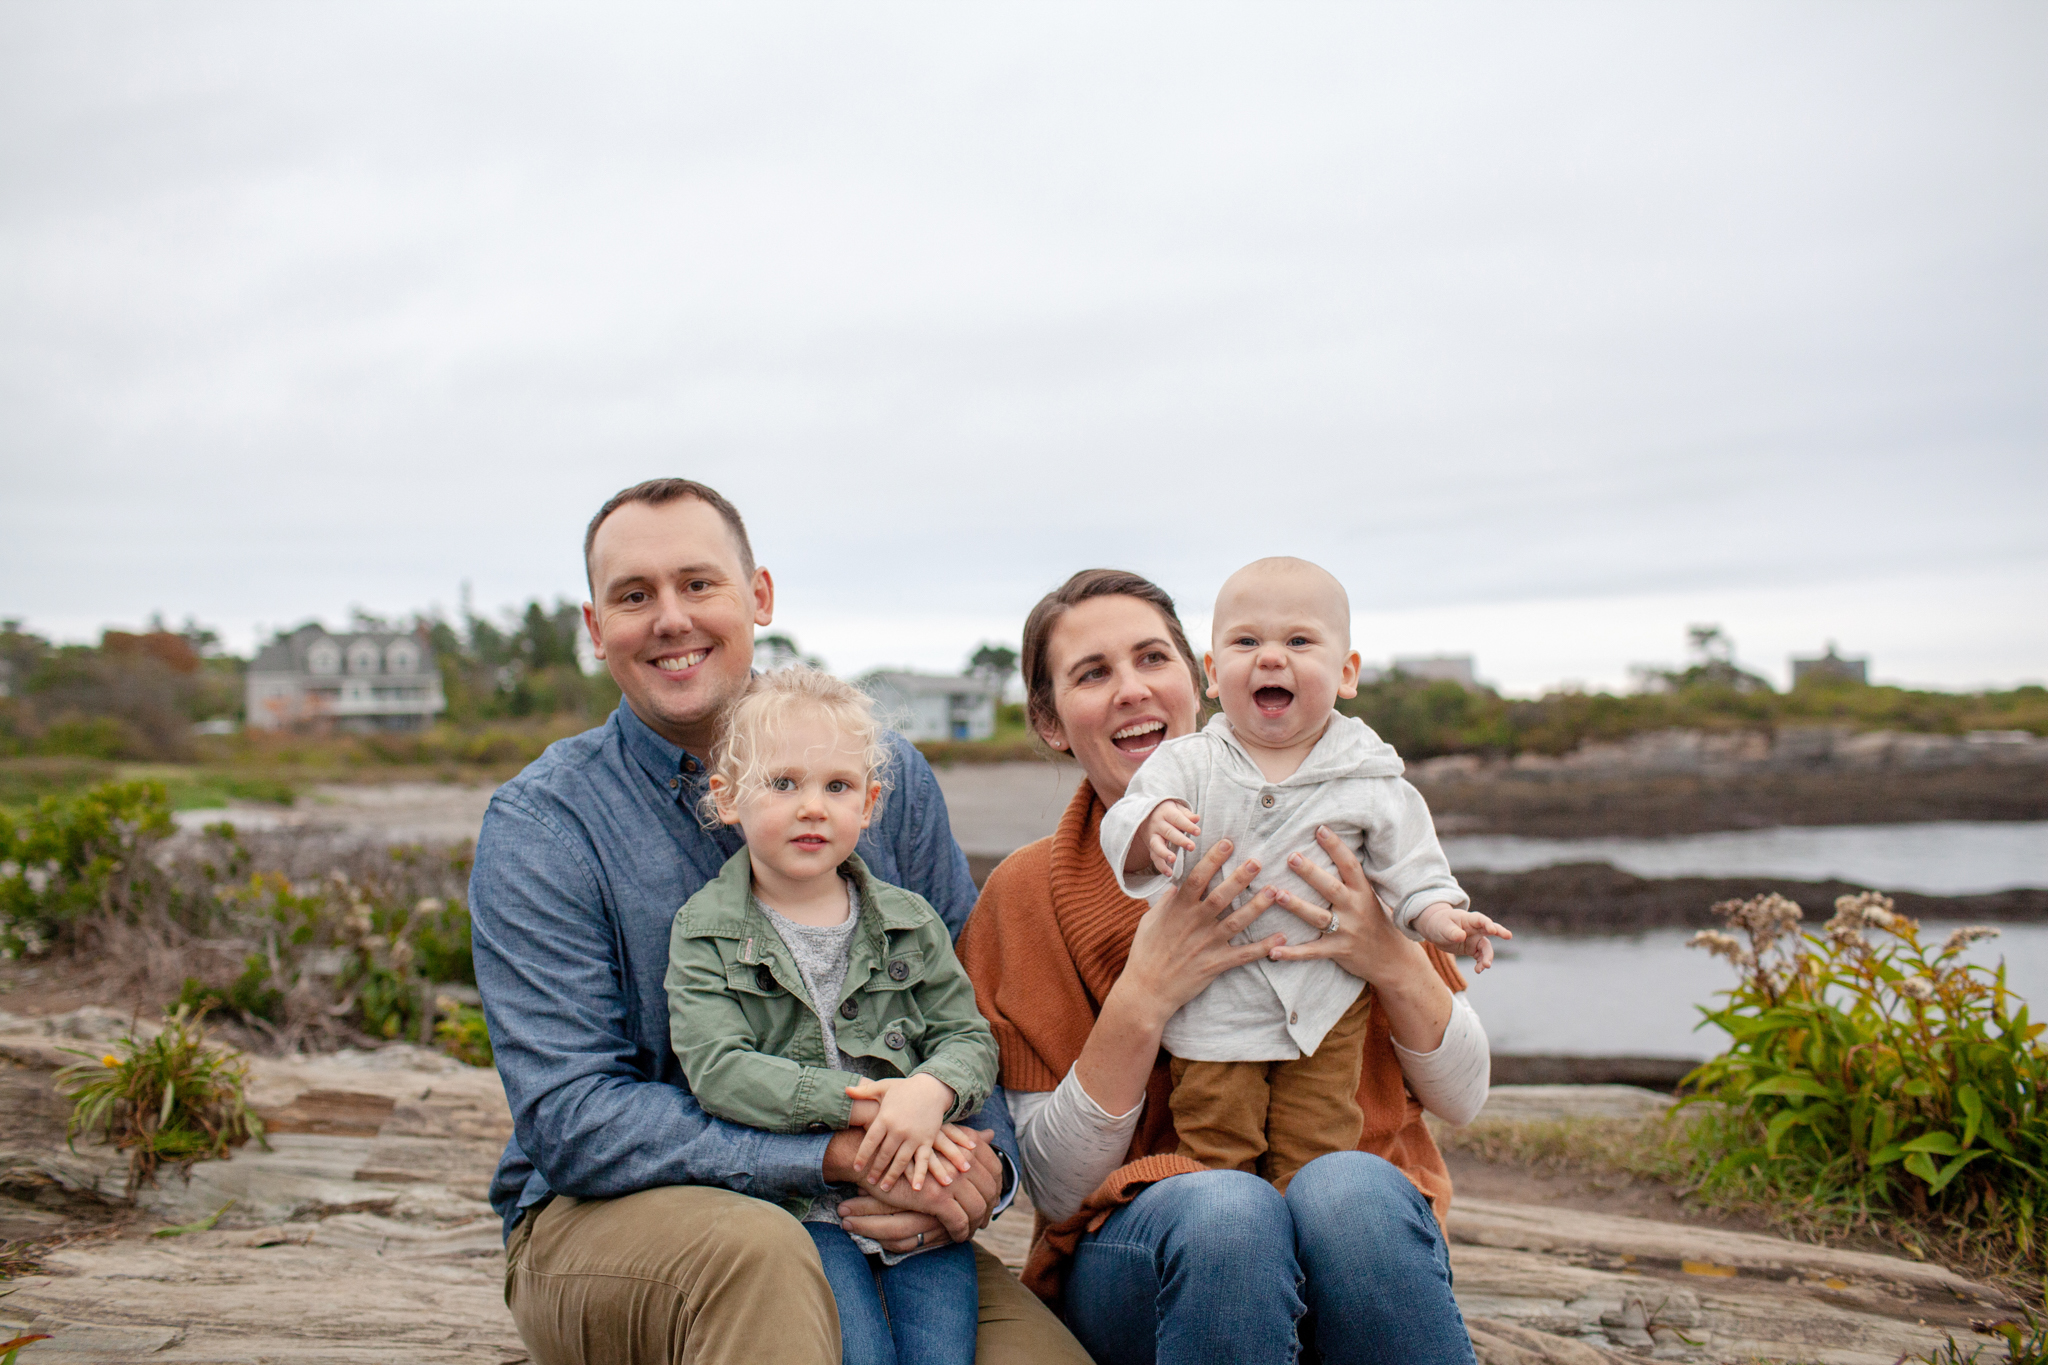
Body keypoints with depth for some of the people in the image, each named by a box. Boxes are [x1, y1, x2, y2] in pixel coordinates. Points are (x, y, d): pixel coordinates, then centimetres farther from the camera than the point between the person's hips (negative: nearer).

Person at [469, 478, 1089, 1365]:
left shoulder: (887, 774, 2)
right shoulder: (541, 826, -8)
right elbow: (573, 1121, -17)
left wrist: (982, 1169, -18)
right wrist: (842, 1154, -26)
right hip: (606, 1222, -2)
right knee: (755, 1250, -36)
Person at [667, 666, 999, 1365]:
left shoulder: (909, 922, 10)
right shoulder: (706, 933, 1)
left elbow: (968, 1036, 5)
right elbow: (718, 1068, -11)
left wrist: (930, 1093, -20)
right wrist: (862, 1104, -19)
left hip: (917, 1190, 3)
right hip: (792, 1200, -2)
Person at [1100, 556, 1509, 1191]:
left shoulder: (1371, 778, -2)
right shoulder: (1187, 764, -4)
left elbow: (1409, 865, 4)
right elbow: (1122, 828, -13)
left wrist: (1439, 916, -14)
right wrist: (1151, 828, -35)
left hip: (1324, 1009, 1)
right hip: (1213, 1007, 0)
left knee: (1313, 1152, 7)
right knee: (1215, 1151, 5)